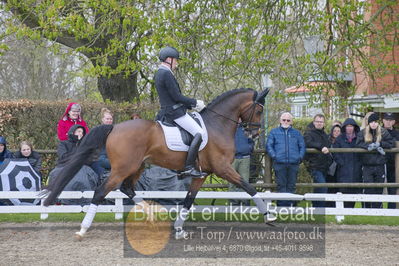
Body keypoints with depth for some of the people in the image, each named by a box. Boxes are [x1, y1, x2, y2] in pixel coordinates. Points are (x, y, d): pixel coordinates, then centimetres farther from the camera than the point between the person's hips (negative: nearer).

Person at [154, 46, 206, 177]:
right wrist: (195, 102, -6)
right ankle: (189, 167, -21)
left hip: (167, 111, 11)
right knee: (199, 133, -16)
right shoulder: (166, 74, -15)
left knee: (198, 132, 20)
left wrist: (191, 105, 16)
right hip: (175, 112, -11)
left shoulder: (160, 73, 17)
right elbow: (177, 97, -19)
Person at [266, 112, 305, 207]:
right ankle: (281, 205, -4)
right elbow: (269, 146, 7)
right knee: (281, 185, -4)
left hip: (293, 164, 2)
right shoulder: (274, 132, 13)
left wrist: (300, 157, -1)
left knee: (291, 186, 2)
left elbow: (302, 146, 16)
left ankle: (290, 205, 5)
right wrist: (274, 156, -8)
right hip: (279, 164, -2)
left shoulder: (297, 133, 19)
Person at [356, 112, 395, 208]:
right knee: (368, 189, -6)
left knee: (379, 189, 5)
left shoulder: (383, 132, 4)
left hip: (380, 165, 1)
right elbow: (358, 144, -8)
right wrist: (370, 146, -20)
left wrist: (379, 144, -12)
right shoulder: (363, 133, 4)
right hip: (367, 166, -1)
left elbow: (391, 143, -1)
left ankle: (377, 208, 13)